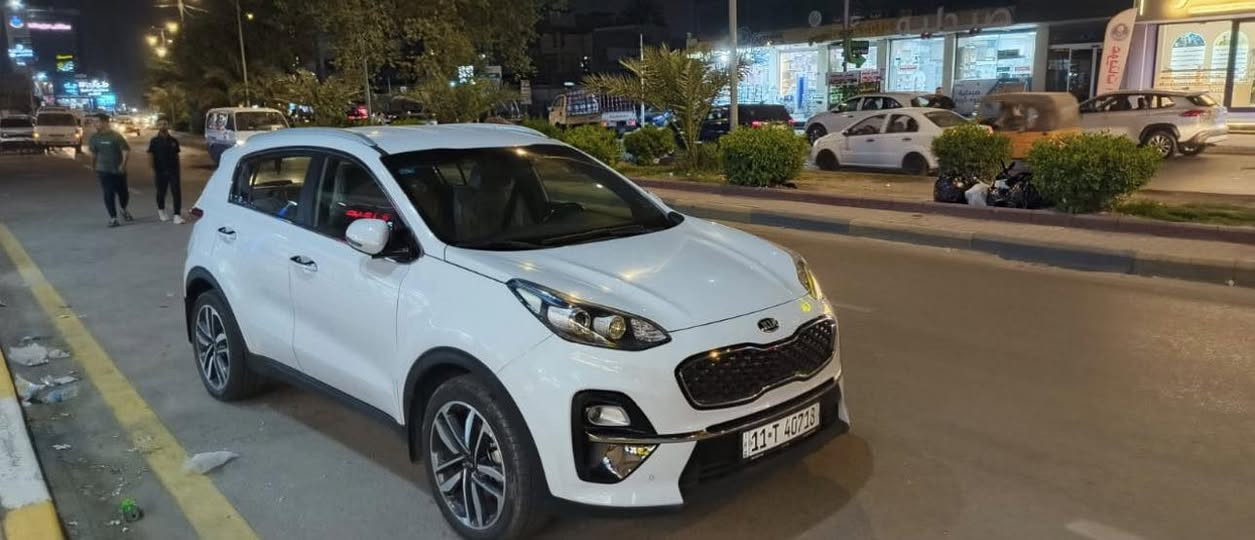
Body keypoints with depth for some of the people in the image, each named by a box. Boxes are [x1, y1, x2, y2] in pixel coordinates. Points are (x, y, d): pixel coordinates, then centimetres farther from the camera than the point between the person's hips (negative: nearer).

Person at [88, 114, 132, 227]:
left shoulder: (116, 136, -9)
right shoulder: (95, 138, 4)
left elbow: (126, 150, -14)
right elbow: (93, 153, 15)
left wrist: (123, 164, -24)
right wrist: (93, 166, 19)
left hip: (119, 170, -2)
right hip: (104, 171, 2)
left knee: (123, 193, 6)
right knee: (108, 194, -4)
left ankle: (124, 210, 35)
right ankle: (113, 218, 1)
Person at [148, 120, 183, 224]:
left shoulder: (174, 141, 4)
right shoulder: (154, 141, -1)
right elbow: (151, 156, 1)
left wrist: (178, 168, 10)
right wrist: (153, 169, -5)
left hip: (173, 170, 1)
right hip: (160, 171, -1)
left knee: (176, 192, -8)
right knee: (161, 192, 13)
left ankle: (177, 215, -8)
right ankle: (161, 210, 38)